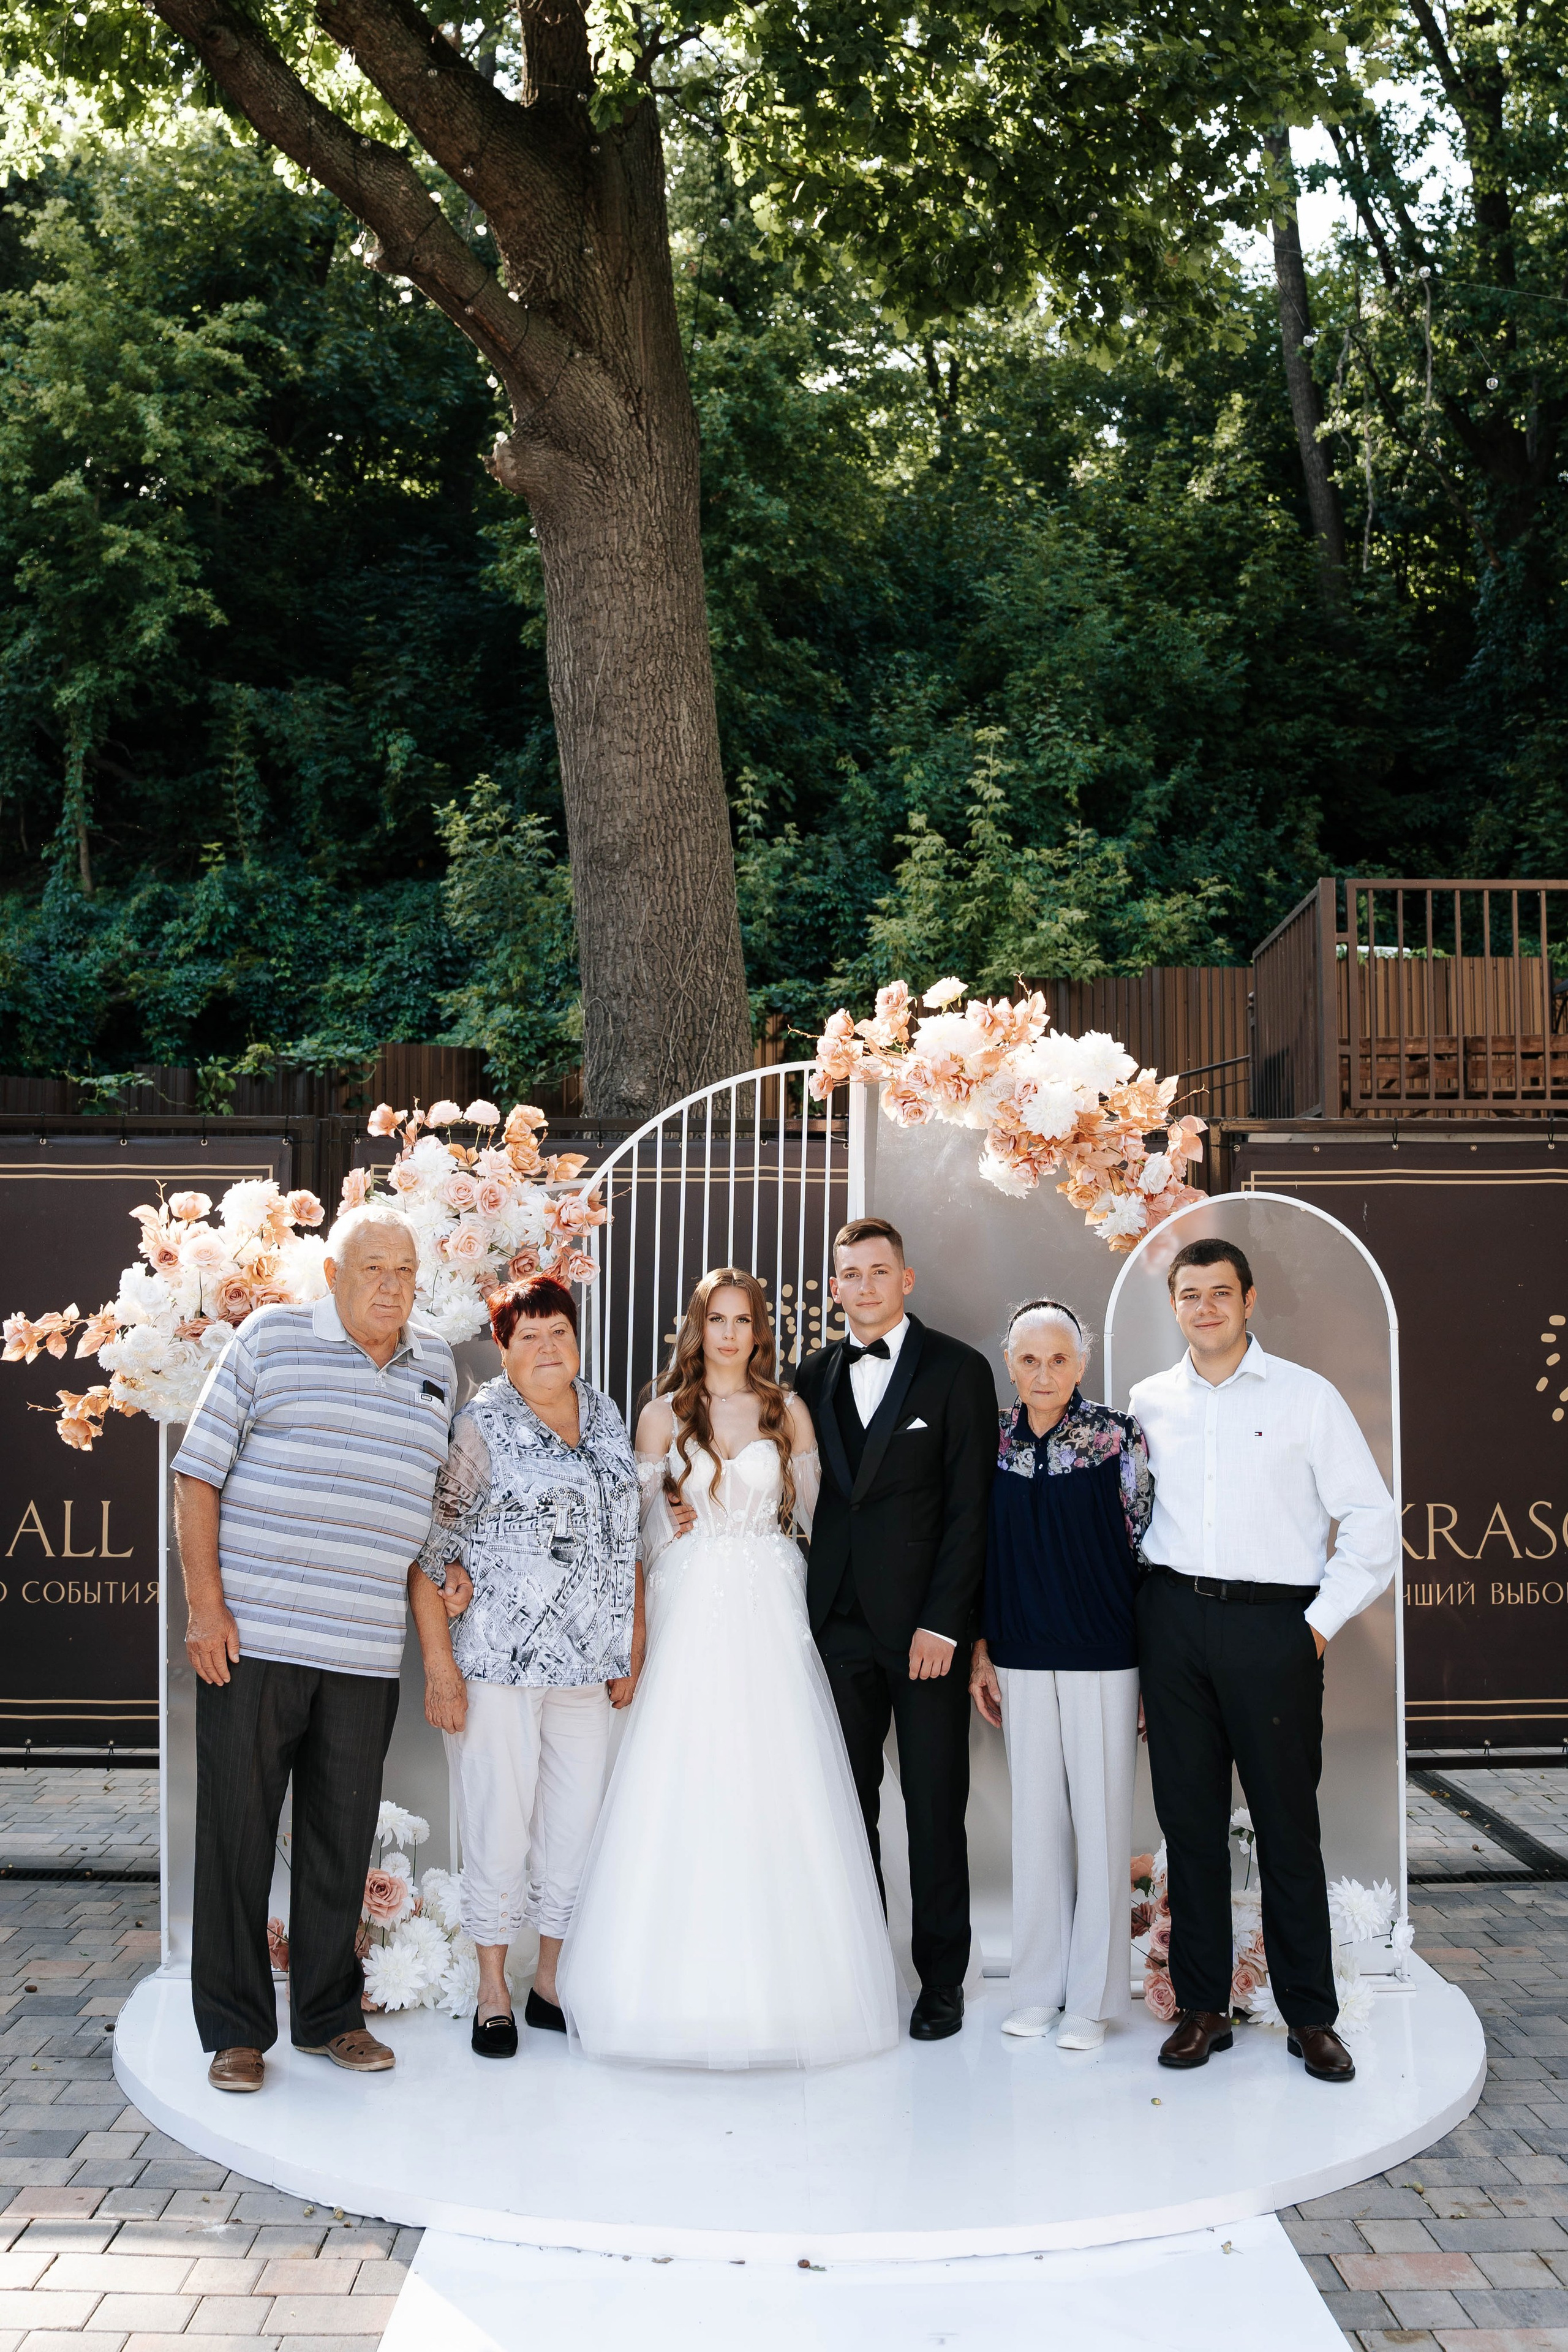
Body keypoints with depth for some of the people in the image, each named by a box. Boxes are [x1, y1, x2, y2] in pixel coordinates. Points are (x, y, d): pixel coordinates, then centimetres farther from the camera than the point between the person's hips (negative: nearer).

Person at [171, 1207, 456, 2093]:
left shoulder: (437, 1365, 12)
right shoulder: (270, 1338, -1)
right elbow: (199, 1471, -2)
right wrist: (205, 1604, -8)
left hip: (366, 1653, 4)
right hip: (250, 1638, -3)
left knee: (344, 1838, 11)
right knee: (237, 1832, 3)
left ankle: (331, 2015, 26)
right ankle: (237, 2029, 16)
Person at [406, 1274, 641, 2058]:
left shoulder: (606, 1419, 11)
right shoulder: (482, 1426, -6)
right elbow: (425, 1552, -8)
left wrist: (632, 1651, 14)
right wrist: (438, 1665, -12)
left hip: (586, 1667, 5)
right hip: (499, 1664, -5)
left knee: (575, 1825, 10)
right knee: (499, 1825, 2)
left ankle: (551, 1983, 25)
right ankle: (493, 1994, 17)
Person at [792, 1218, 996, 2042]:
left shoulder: (958, 1370, -2)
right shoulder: (814, 1375, 10)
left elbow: (970, 1508, -6)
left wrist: (942, 1624, -11)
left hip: (924, 1625, -3)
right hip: (838, 1624, 4)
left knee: (935, 1805, 4)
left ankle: (941, 1979, 17)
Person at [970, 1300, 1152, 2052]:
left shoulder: (1117, 1437, -6)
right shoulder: (994, 1442, 3)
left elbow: (1143, 1545, -4)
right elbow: (982, 1551, 10)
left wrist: (1152, 1663, -4)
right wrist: (980, 1653, 8)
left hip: (1102, 1657, -3)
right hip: (1022, 1659, 3)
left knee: (1100, 1820, 3)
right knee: (1035, 1819, 10)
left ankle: (1092, 1996, 16)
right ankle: (1039, 1987, 22)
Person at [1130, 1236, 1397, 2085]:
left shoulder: (1307, 1396, 1)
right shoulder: (1148, 1402, 9)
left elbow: (1373, 1519, 1)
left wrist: (1322, 1621, -4)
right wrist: (1139, 1601, 9)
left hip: (1274, 1624, -3)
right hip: (1173, 1622, 3)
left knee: (1287, 1823, 1)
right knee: (1188, 1817, 6)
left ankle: (1310, 2016, 14)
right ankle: (1202, 2006, 17)